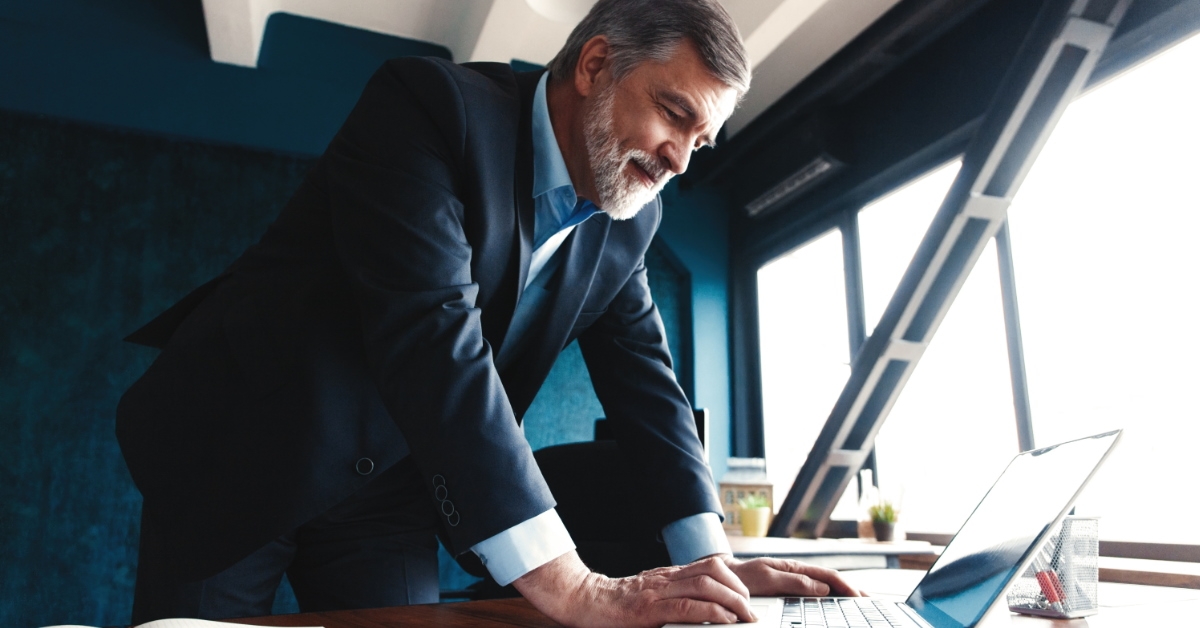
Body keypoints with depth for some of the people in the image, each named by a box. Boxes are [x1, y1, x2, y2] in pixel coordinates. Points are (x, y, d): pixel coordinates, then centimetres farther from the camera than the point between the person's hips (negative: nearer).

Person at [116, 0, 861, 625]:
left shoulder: (630, 220, -1)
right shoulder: (429, 103, -23)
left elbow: (644, 379, 0)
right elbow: (432, 335, -35)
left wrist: (712, 561, -11)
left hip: (388, 487, 5)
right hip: (239, 448, -4)